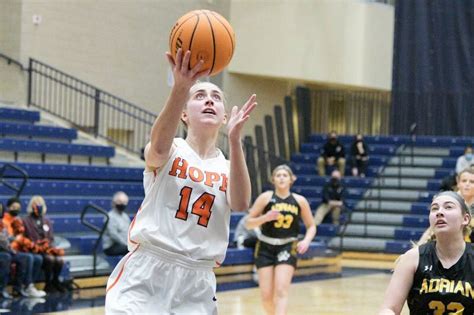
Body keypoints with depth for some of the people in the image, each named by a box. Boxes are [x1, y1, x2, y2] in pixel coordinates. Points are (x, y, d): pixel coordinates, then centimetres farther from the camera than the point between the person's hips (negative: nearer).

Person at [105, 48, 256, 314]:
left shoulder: (229, 168, 9)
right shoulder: (171, 152, 1)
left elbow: (240, 204, -14)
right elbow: (159, 147, -25)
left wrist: (234, 140, -29)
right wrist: (180, 88, -43)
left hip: (196, 284, 3)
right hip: (145, 276, -3)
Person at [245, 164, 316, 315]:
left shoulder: (300, 201, 2)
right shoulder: (266, 198, -2)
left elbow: (311, 226, 11)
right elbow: (248, 223, 0)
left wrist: (306, 241, -8)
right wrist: (265, 217, -18)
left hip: (287, 248, -1)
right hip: (265, 247, 1)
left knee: (281, 290, -17)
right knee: (266, 295, -1)